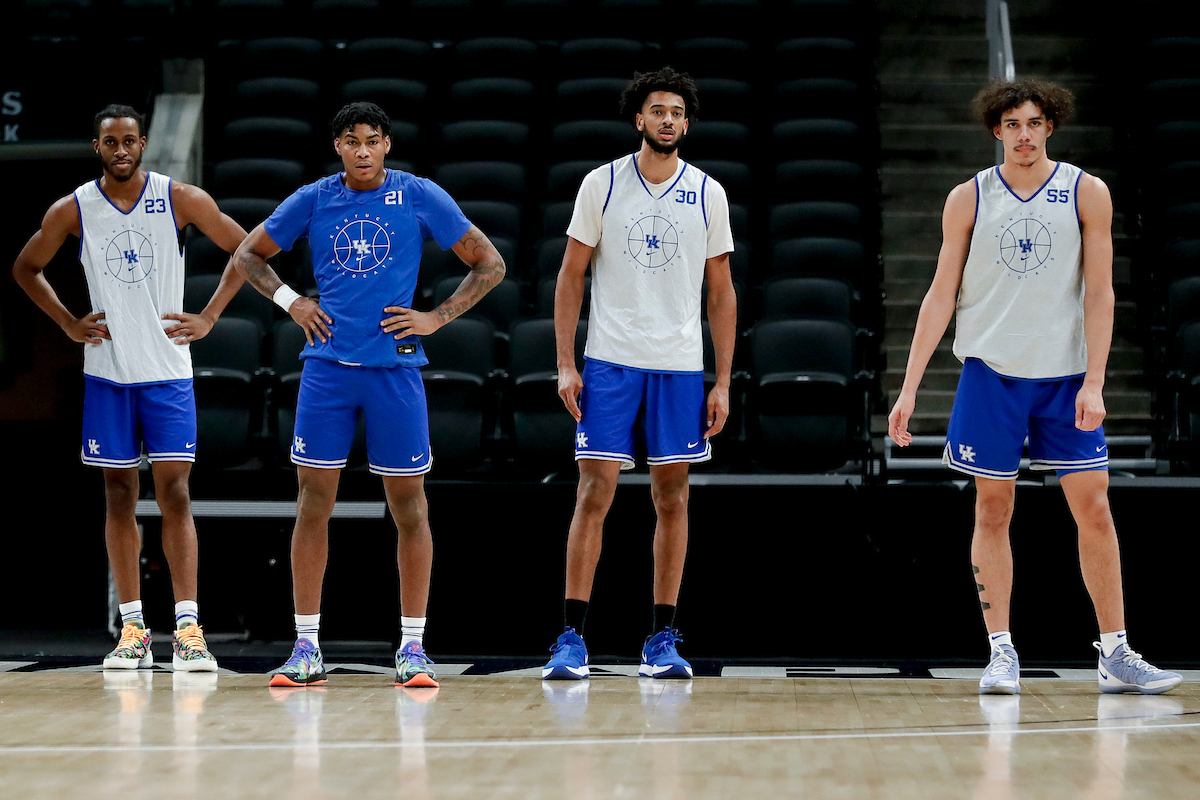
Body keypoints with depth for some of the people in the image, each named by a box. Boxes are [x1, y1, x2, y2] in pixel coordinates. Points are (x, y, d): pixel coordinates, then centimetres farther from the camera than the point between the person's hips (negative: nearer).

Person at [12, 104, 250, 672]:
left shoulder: (180, 198, -4)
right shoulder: (72, 210, 0)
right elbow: (26, 269, 15)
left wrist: (208, 318, -1)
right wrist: (68, 324, 5)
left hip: (168, 372, -2)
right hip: (106, 373, 2)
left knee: (174, 495, -7)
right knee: (119, 496, 4)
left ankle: (188, 629, -7)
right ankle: (133, 630, 9)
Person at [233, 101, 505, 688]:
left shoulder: (421, 197, 1)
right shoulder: (313, 200, 6)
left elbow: (489, 265, 7)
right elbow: (248, 255, 18)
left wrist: (437, 317, -2)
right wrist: (289, 302, 4)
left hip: (395, 367, -1)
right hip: (327, 366, 1)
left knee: (409, 508, 1)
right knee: (313, 503, 0)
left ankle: (413, 649, 9)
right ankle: (306, 649, 7)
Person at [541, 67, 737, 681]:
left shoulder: (708, 194, 5)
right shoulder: (601, 184, 1)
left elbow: (720, 292, 9)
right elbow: (571, 276, 4)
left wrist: (723, 381, 3)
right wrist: (566, 364, -4)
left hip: (680, 366, 2)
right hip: (609, 361, -2)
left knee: (671, 499, 4)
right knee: (594, 493, -6)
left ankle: (663, 641, 11)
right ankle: (572, 637, -2)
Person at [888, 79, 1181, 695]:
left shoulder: (1087, 194, 1)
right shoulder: (968, 199, 2)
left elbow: (1099, 292, -1)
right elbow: (941, 296, 3)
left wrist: (1093, 383, -9)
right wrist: (909, 388, -3)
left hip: (1067, 376, 0)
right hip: (991, 372, 0)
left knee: (1094, 509, -2)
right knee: (993, 511, 1)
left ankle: (1115, 656, 4)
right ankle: (1001, 655, 8)